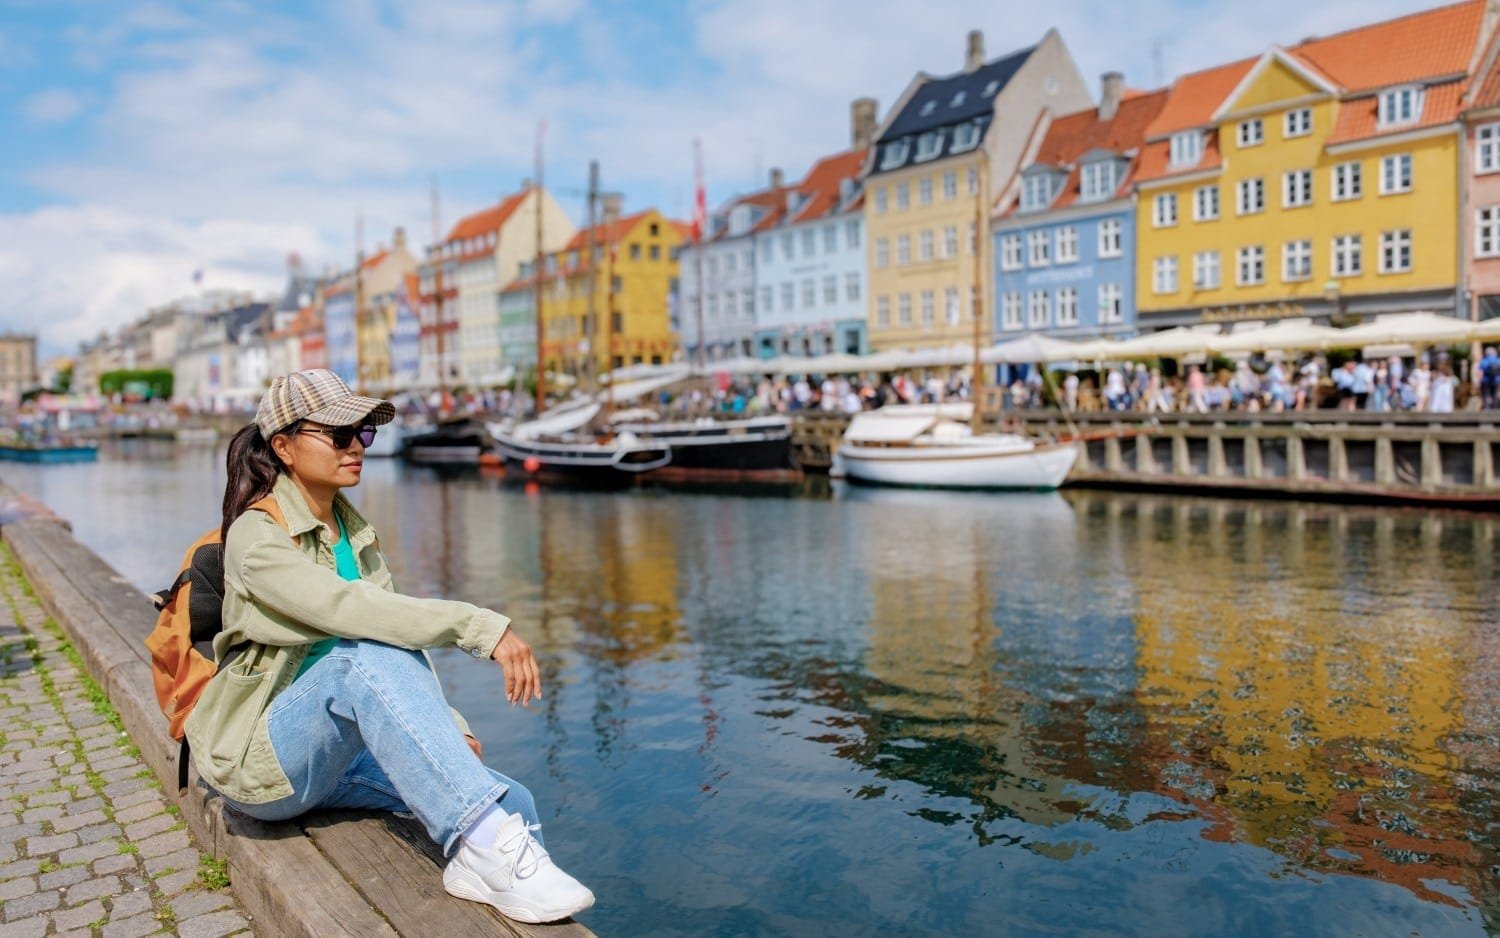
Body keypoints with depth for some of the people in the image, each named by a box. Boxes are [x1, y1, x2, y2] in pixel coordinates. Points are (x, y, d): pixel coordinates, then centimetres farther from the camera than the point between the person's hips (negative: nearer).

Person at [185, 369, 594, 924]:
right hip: (263, 757, -6)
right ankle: (490, 847, -43)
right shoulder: (256, 537, -14)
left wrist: (444, 728, -11)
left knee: (515, 806, -15)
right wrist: (482, 627, -39)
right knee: (367, 657, -37)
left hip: (338, 752, 6)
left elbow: (393, 625, 4)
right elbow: (349, 609, -31)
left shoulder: (354, 531, 8)